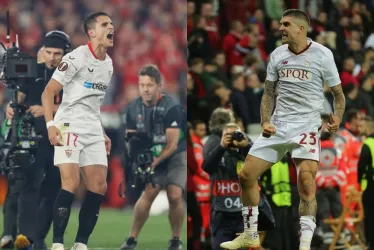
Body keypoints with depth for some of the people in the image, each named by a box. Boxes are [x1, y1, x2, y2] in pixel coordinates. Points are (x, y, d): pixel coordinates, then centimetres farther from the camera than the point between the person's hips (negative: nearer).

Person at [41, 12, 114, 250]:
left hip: (93, 130, 8)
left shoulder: (108, 64, 13)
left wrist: (102, 133, 21)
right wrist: (50, 124, -21)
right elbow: (48, 92, -10)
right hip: (69, 125, -8)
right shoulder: (76, 58, -11)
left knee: (99, 186, 1)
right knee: (71, 183, -18)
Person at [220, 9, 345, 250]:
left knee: (306, 181, -20)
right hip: (277, 126, 5)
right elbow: (269, 93, 12)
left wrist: (337, 118, -13)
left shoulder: (322, 54, -6)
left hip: (306, 127, -5)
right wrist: (265, 122, -2)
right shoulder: (277, 55, 5)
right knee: (247, 175, 2)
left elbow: (338, 94, 1)